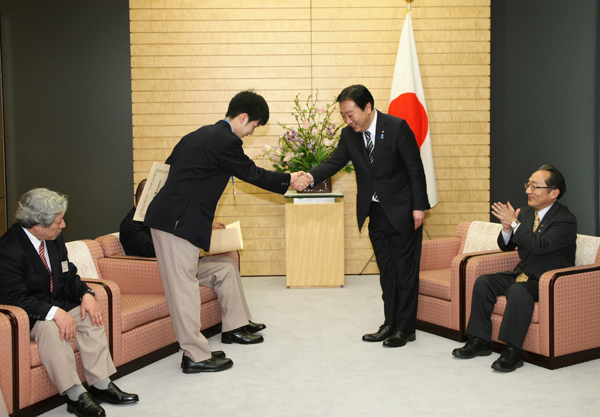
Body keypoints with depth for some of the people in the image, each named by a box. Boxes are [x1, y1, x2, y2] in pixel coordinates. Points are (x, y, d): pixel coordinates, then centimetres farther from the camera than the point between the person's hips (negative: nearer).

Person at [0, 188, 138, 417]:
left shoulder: (54, 240, 3)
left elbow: (69, 276, 11)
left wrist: (86, 294, -12)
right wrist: (54, 312, -35)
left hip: (57, 302, 8)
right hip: (27, 315, -7)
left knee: (91, 316, -15)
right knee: (50, 328, -35)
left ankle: (101, 386, -10)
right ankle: (75, 395, -28)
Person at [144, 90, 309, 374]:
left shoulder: (201, 134, 17)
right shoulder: (227, 142, -12)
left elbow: (169, 164, 24)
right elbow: (252, 174, -2)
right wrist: (288, 181, 11)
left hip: (163, 216, 10)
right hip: (179, 221, -10)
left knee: (181, 285, 12)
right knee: (185, 285, -4)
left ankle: (192, 351, 19)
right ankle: (196, 356, 3)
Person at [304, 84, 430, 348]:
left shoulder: (397, 127, -15)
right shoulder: (349, 135, 1)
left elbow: (415, 167, -14)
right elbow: (335, 162, -5)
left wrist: (418, 206, -15)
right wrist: (312, 176, -26)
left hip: (402, 211, -6)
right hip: (376, 213, 6)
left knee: (405, 271, 2)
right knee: (386, 271, 13)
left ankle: (406, 328, 11)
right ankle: (391, 324, 22)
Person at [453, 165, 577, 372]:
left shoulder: (566, 221, -15)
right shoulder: (526, 213, 8)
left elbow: (540, 246, -30)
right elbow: (506, 246, 10)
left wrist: (514, 223, -25)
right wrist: (507, 229, -12)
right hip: (522, 275, 8)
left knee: (518, 291, -35)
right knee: (483, 282, -10)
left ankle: (513, 351, -29)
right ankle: (480, 341, -5)